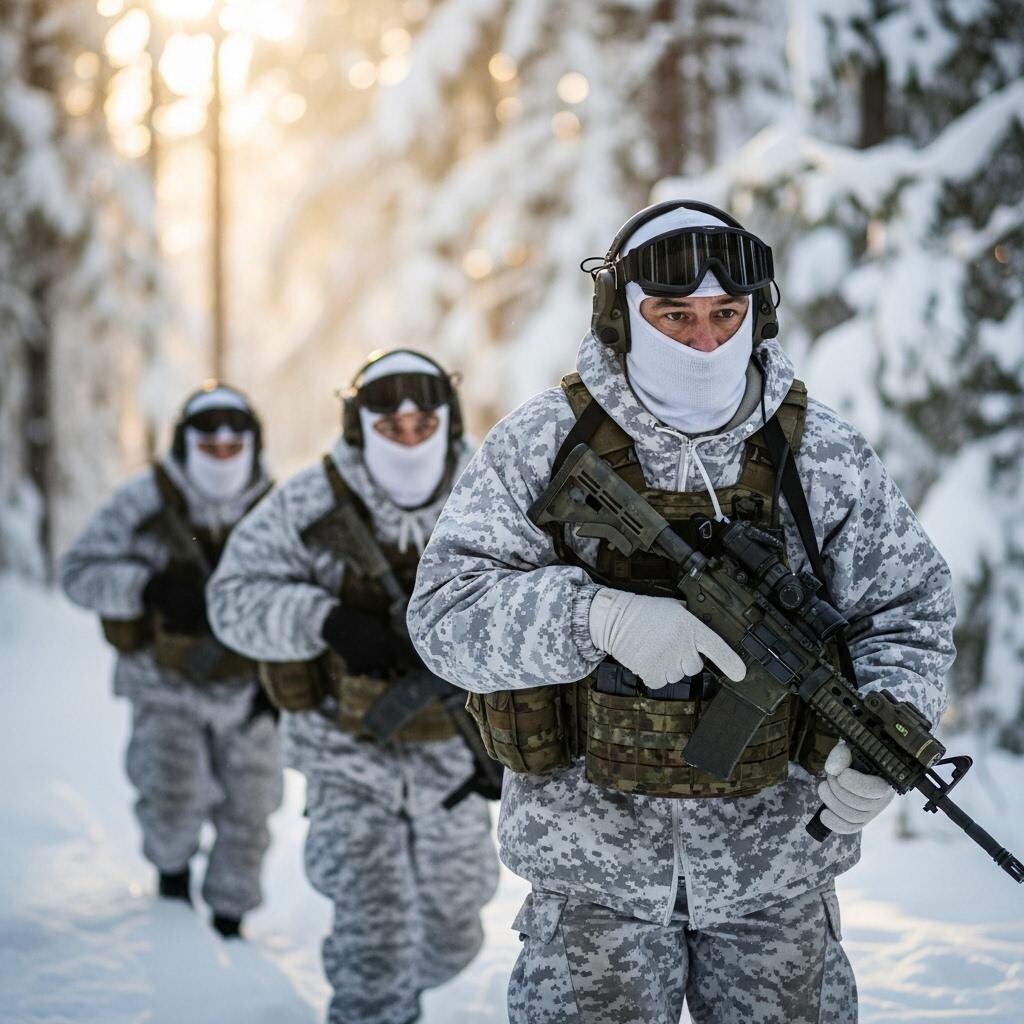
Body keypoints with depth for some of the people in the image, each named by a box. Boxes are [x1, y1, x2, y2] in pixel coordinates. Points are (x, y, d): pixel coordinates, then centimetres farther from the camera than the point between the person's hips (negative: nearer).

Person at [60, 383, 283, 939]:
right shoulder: (145, 502, -13)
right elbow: (78, 571, -13)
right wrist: (150, 588, -29)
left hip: (246, 689, 2)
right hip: (167, 687, -2)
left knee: (248, 810, 5)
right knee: (174, 799, -13)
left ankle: (229, 918, 26)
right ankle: (172, 863, 22)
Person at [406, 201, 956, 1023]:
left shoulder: (822, 454, 0)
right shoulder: (543, 446, -6)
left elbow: (908, 609, 4)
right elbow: (447, 609, -11)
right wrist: (600, 619, -27)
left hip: (775, 859, 2)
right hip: (594, 860, -2)